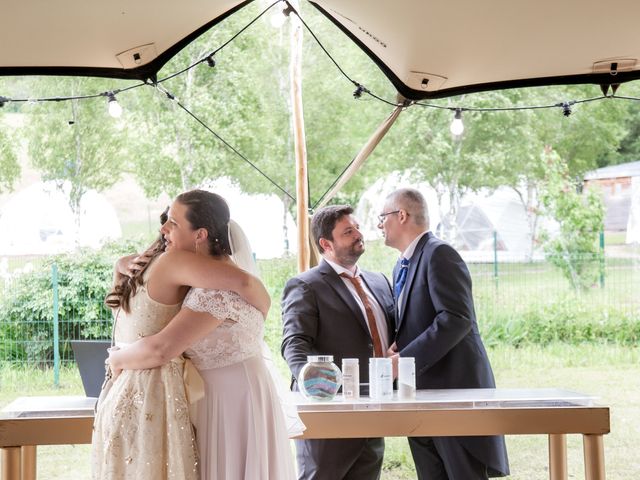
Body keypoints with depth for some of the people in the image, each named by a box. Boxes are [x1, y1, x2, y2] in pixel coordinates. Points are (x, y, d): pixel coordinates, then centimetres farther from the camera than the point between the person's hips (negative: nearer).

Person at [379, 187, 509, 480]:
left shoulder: (439, 254, -11)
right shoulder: (403, 265, 20)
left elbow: (456, 319, -21)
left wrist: (405, 359, -21)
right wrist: (396, 348, 3)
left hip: (456, 387, -9)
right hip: (423, 395, 9)